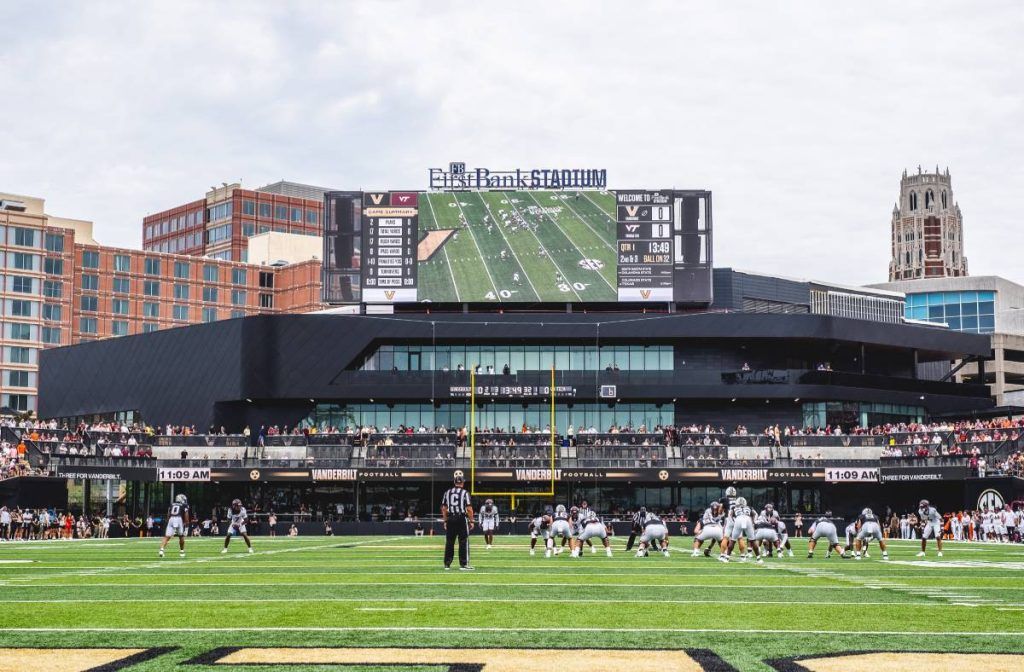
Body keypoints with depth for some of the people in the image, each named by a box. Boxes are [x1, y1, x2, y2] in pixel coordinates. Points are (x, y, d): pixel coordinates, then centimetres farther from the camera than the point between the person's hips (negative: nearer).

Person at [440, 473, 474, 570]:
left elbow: (444, 508, 9)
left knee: (449, 542, 9)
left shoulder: (447, 492, 7)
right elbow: (469, 509, -10)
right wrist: (471, 521, -3)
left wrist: (445, 521, 15)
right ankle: (463, 564, -2)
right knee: (463, 542, 0)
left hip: (450, 519, 4)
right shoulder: (465, 493, -5)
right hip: (462, 518, -4)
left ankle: (447, 564, 11)